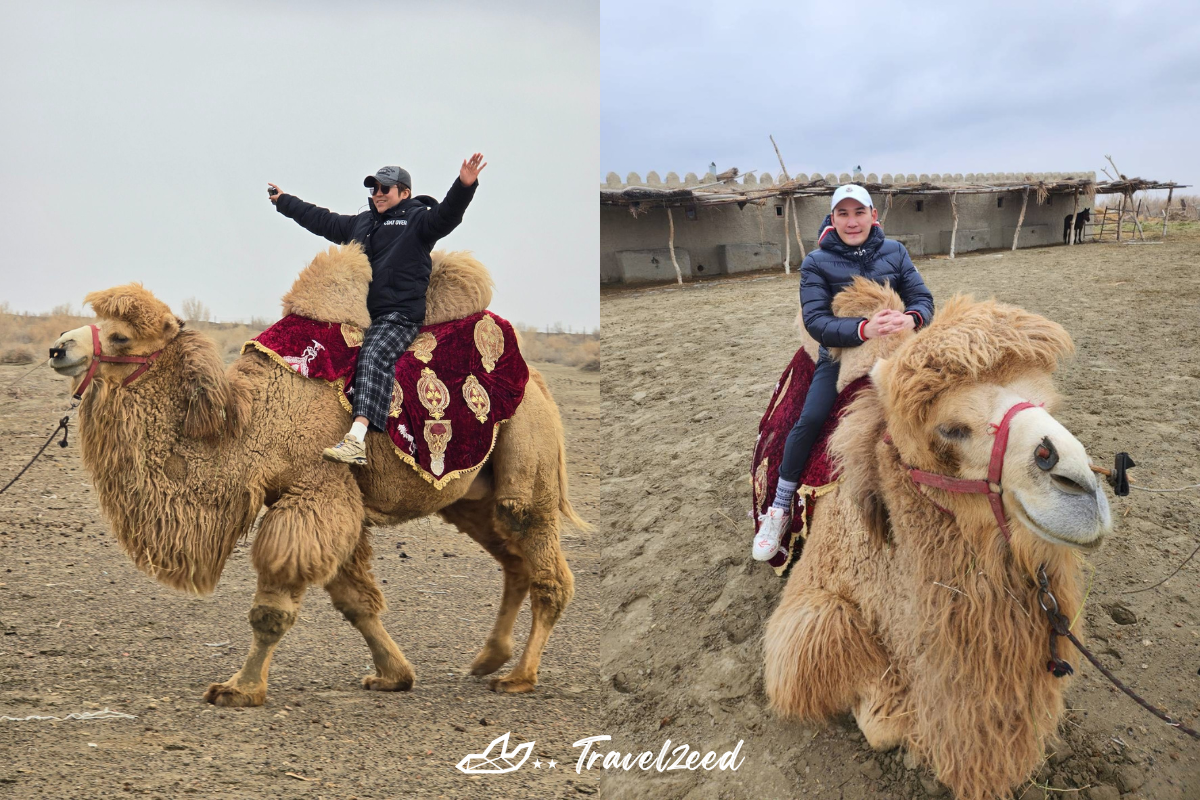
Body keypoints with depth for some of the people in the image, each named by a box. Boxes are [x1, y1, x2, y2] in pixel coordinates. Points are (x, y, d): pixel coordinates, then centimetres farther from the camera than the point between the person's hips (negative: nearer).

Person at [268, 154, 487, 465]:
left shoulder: (417, 219, 5)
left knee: (373, 355, -32)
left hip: (399, 315, -8)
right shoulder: (360, 223, 25)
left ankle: (357, 439, -47)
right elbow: (322, 220, 37)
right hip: (358, 312, 9)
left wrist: (464, 186, -33)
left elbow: (446, 215, -15)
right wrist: (284, 201, 46)